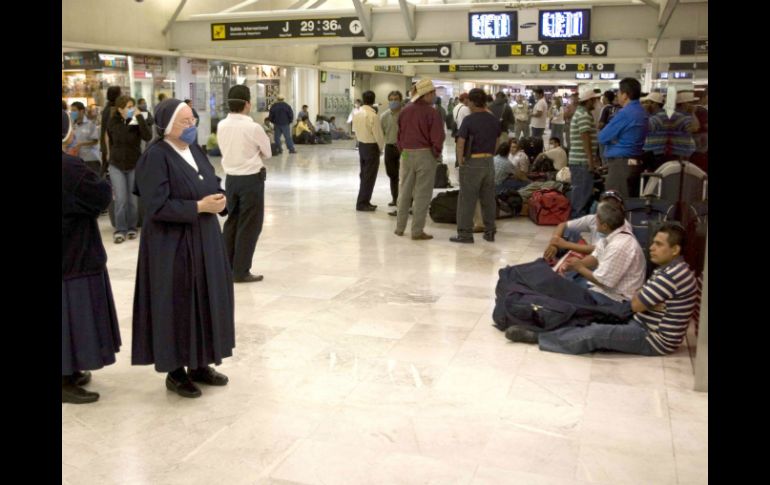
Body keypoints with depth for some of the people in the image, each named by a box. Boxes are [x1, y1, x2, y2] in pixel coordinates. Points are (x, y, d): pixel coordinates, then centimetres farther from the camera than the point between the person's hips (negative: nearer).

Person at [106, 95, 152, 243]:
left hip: (134, 166, 0)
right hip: (116, 166, 0)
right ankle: (120, 230, 4)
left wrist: (140, 117, -28)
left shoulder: (136, 122, -8)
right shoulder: (113, 123, -3)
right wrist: (113, 157, 14)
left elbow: (148, 137, -26)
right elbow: (110, 142, 13)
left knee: (134, 200, 4)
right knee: (121, 199, -6)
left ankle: (132, 228, 20)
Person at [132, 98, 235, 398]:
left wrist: (219, 199, -7)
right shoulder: (156, 157, -16)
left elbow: (213, 186, 16)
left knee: (206, 300, 13)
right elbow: (157, 206, -22)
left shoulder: (195, 150, 8)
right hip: (172, 246, -8)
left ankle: (199, 364, 28)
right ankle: (175, 372, 17)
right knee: (178, 306, 1)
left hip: (204, 240, 8)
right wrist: (199, 206, -22)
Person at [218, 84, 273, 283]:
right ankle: (241, 272, 6)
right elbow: (267, 153, -3)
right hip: (251, 179, -6)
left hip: (231, 178, 6)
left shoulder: (221, 126, -1)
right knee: (249, 226, 3)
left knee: (231, 222, 17)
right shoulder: (253, 127, -17)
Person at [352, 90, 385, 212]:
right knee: (369, 176, 0)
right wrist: (381, 148, -2)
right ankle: (362, 203, 3)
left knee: (363, 174, 16)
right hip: (372, 147, -7)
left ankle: (363, 201, 22)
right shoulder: (373, 116, -20)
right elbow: (378, 135, -17)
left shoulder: (357, 114, 2)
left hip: (361, 145, 8)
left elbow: (355, 130, 9)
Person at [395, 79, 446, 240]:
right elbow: (437, 137, -15)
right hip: (425, 155, -5)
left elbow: (399, 134, 8)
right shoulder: (431, 112, -13)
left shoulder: (405, 111, 3)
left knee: (404, 191, 15)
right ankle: (417, 231, 3)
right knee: (422, 194, 1)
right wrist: (436, 153, 1)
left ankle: (400, 227, 20)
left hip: (407, 154, 5)